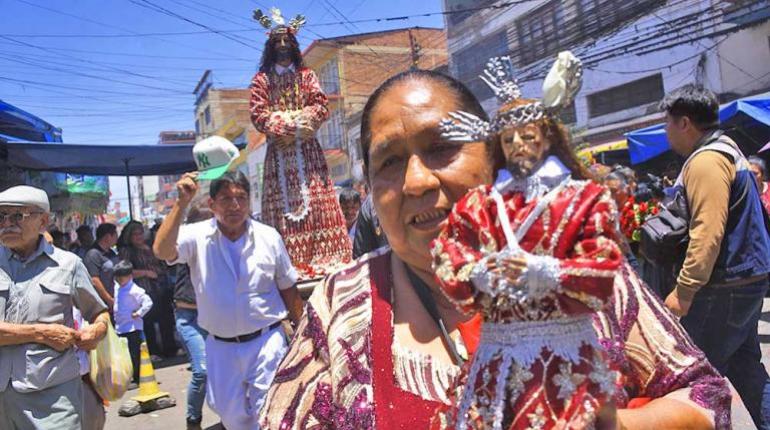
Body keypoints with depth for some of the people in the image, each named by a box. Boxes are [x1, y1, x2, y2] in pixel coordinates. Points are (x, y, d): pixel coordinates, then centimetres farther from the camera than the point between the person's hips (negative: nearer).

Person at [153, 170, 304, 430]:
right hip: (221, 347, 1)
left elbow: (289, 289, 4)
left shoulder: (269, 237, -4)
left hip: (266, 341, -1)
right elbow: (162, 251, -28)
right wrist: (182, 202, -32)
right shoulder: (197, 236, -8)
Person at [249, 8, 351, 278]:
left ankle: (327, 259, -4)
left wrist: (298, 123, -12)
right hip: (278, 150, -1)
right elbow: (258, 114, -1)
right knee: (283, 204, -6)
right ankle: (288, 264, -6)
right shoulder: (261, 79, 10)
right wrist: (285, 127, -13)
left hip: (307, 148, 1)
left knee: (317, 201, -5)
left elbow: (321, 106, 2)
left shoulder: (306, 75, 14)